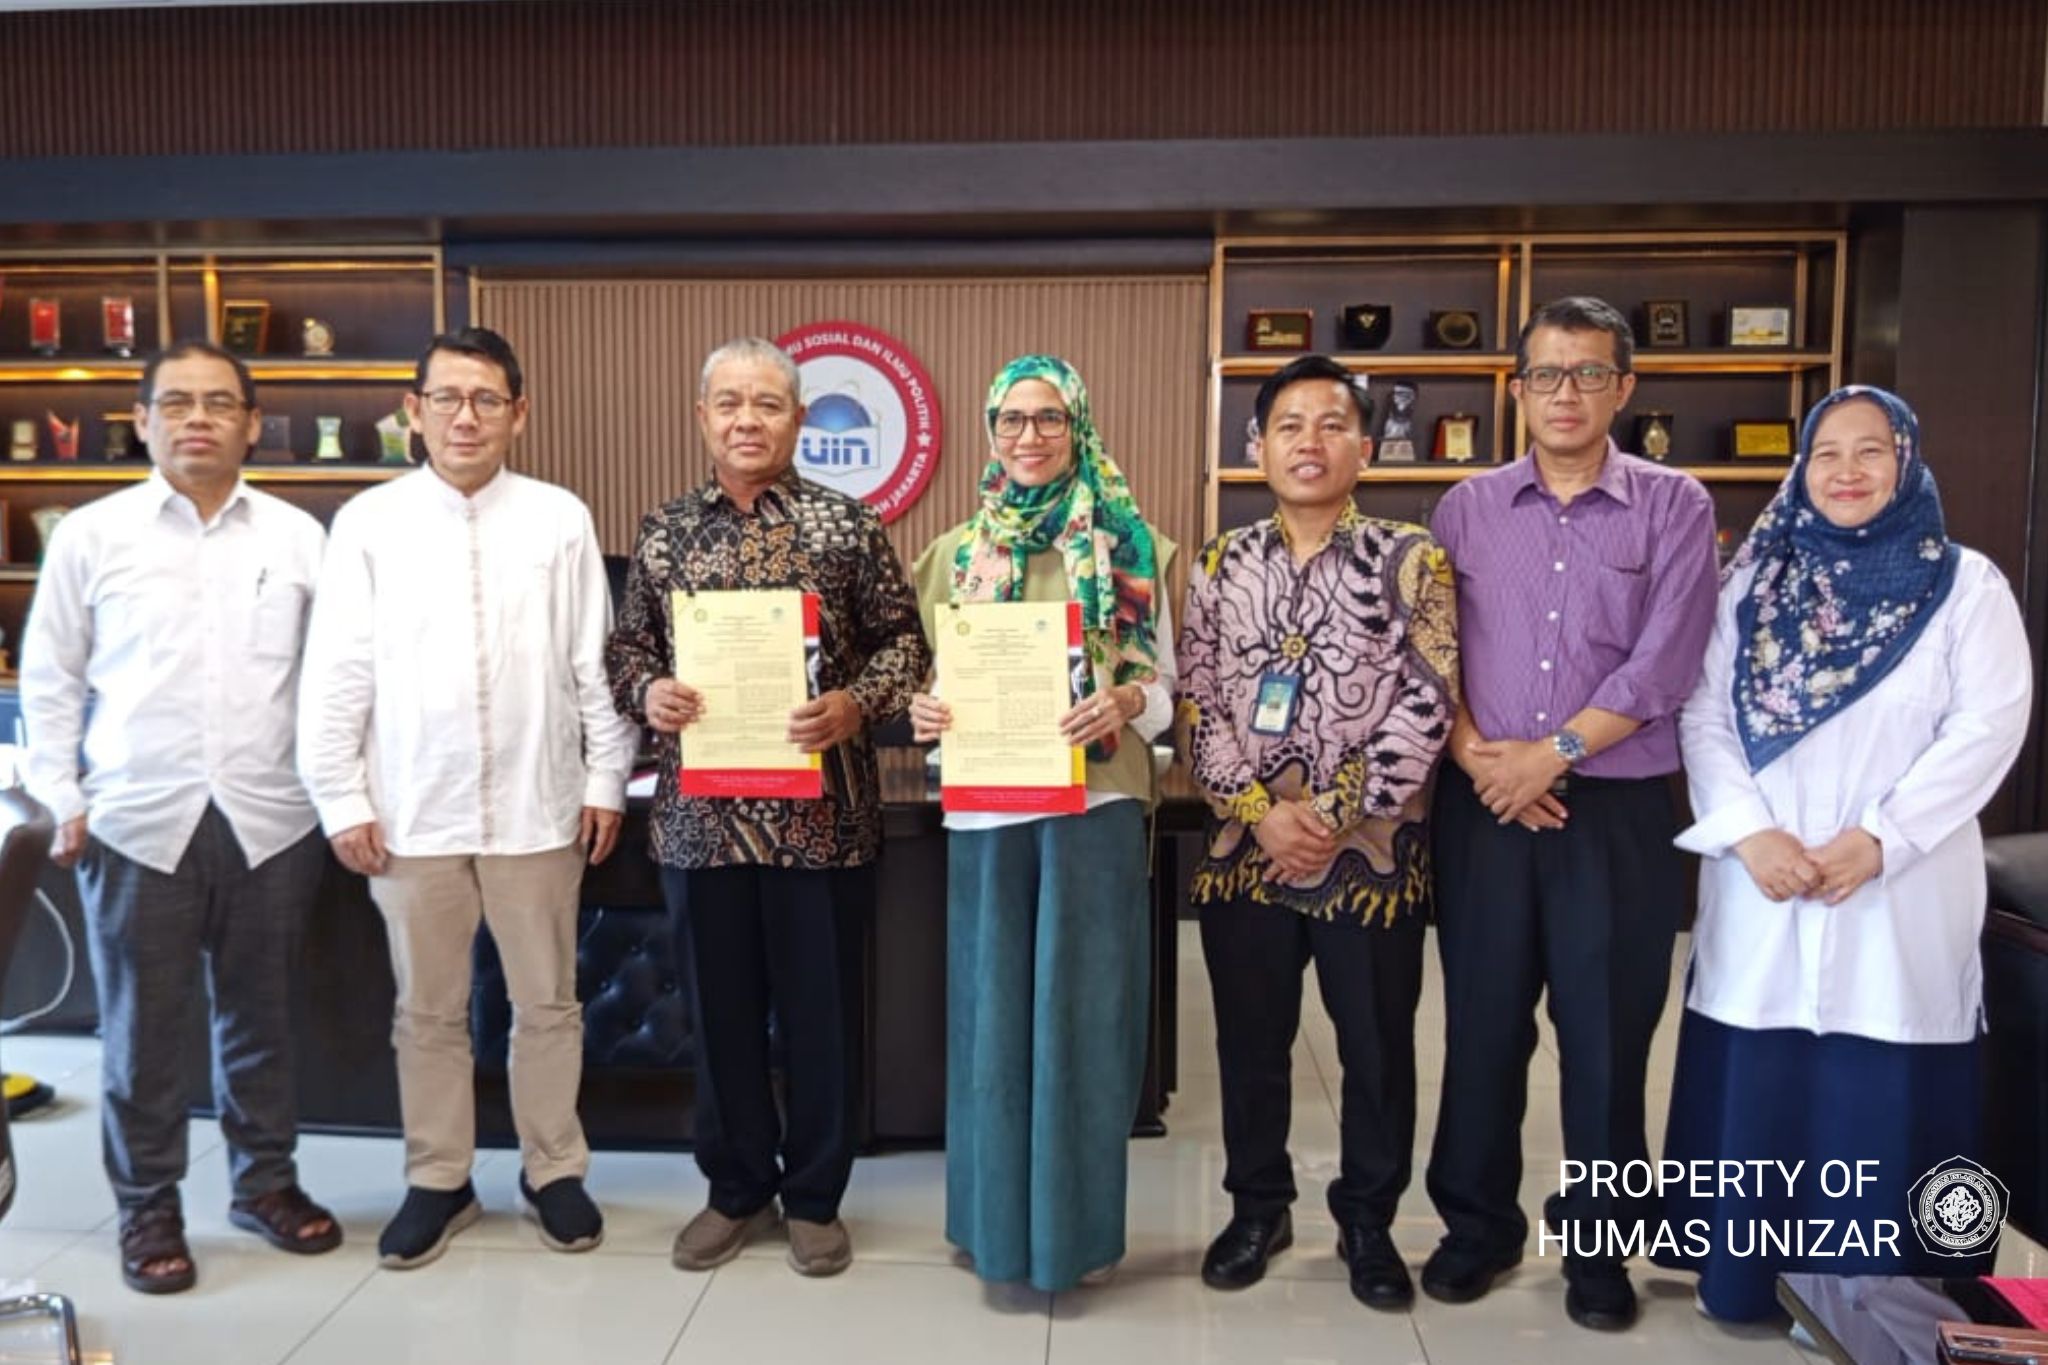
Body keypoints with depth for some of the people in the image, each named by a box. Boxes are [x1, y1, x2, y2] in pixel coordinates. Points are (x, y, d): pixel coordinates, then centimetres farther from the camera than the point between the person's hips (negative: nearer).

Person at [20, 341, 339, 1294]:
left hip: (272, 819, 1)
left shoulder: (299, 536, 4)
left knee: (261, 1014, 13)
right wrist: (64, 800, 2)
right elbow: (50, 679, 7)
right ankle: (147, 1205, 25)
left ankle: (265, 1181, 29)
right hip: (136, 821, -1)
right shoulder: (89, 535, 2)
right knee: (142, 1025, 8)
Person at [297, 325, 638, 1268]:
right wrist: (342, 800, -2)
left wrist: (606, 778, 1)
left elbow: (596, 660, 1)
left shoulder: (560, 519, -1)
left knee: (547, 1003, 12)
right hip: (413, 811, 1)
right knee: (427, 1010, 13)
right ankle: (438, 1180, 29)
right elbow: (337, 673, 0)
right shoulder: (369, 522, 0)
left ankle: (553, 1171, 28)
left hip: (536, 806, 0)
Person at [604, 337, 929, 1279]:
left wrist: (856, 706, -17)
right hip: (700, 811, 3)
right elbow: (626, 646, 12)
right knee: (719, 1010, 13)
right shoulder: (663, 532, 8)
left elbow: (904, 641, 0)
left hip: (821, 811, -2)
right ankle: (736, 1188, 31)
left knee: (822, 1012, 8)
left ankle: (814, 1197, 26)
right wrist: (647, 691, -10)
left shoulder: (847, 525, -1)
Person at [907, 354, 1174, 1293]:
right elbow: (935, 680, 11)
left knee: (1081, 1008, 5)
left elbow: (1169, 685, 2)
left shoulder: (1132, 547, 1)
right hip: (985, 805, 2)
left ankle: (1078, 1225, 21)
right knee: (993, 1006, 10)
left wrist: (1127, 704, -19)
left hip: (1095, 801, -2)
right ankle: (995, 1217, 27)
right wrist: (922, 712, -11)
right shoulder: (956, 553, 9)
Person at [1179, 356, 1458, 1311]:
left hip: (1372, 851, -2)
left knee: (1377, 1049, 10)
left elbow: (1428, 703, -9)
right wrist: (1261, 810, -11)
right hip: (1245, 847, 2)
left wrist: (1337, 814, -14)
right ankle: (1257, 1208, 33)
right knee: (1250, 1042, 13)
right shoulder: (1223, 563, 5)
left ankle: (1367, 1222, 30)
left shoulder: (1409, 558, -2)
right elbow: (1197, 702, 1)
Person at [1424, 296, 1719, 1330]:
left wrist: (1552, 755, -12)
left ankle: (1597, 1241, 25)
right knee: (1483, 1021, 9)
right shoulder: (1466, 509, 7)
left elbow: (1664, 663, -8)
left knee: (1607, 1030, 7)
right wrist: (1474, 754, -11)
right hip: (1482, 806, 2)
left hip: (1618, 809, -1)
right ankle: (1478, 1222, 26)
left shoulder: (1674, 506, 1)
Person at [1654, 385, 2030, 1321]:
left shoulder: (1965, 584, 3)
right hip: (1763, 890, 2)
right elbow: (1703, 718, 2)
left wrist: (1880, 839, -15)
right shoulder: (1753, 583, 8)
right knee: (1754, 1096, 6)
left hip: (1901, 893, -1)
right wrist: (1749, 833, -12)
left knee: (1884, 1104, 3)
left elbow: (1987, 727, -6)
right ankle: (1743, 1278, 22)